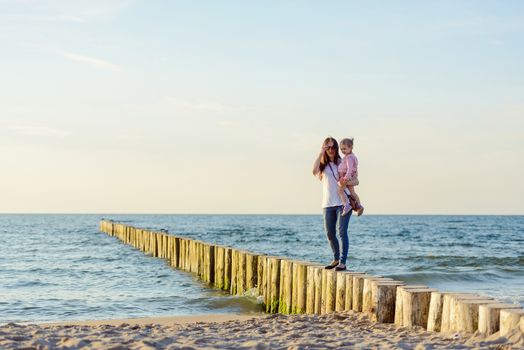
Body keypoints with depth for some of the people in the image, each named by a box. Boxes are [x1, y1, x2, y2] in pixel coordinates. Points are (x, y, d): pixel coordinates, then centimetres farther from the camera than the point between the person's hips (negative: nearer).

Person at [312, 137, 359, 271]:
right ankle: (336, 258, 26)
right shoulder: (322, 165, 9)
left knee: (342, 231, -11)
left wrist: (347, 182, -20)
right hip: (327, 204, 3)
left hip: (343, 202, -3)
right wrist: (321, 153, -14)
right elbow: (314, 171, -15)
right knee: (330, 233, 7)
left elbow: (356, 181, 2)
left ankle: (342, 262, -11)